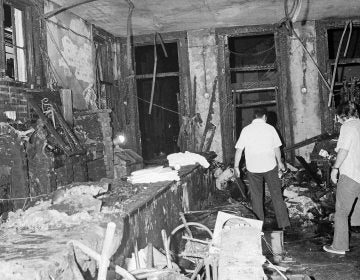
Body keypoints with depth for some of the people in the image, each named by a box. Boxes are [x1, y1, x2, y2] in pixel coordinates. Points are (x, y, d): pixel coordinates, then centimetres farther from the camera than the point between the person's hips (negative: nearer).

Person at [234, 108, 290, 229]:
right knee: (276, 195, 8)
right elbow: (276, 148, 5)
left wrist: (236, 167, 4)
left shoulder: (246, 130, -1)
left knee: (256, 197, 8)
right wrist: (280, 162, 18)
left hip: (253, 168, 0)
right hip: (270, 166, 0)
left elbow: (239, 149, -2)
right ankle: (283, 224, 9)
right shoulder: (270, 128, 0)